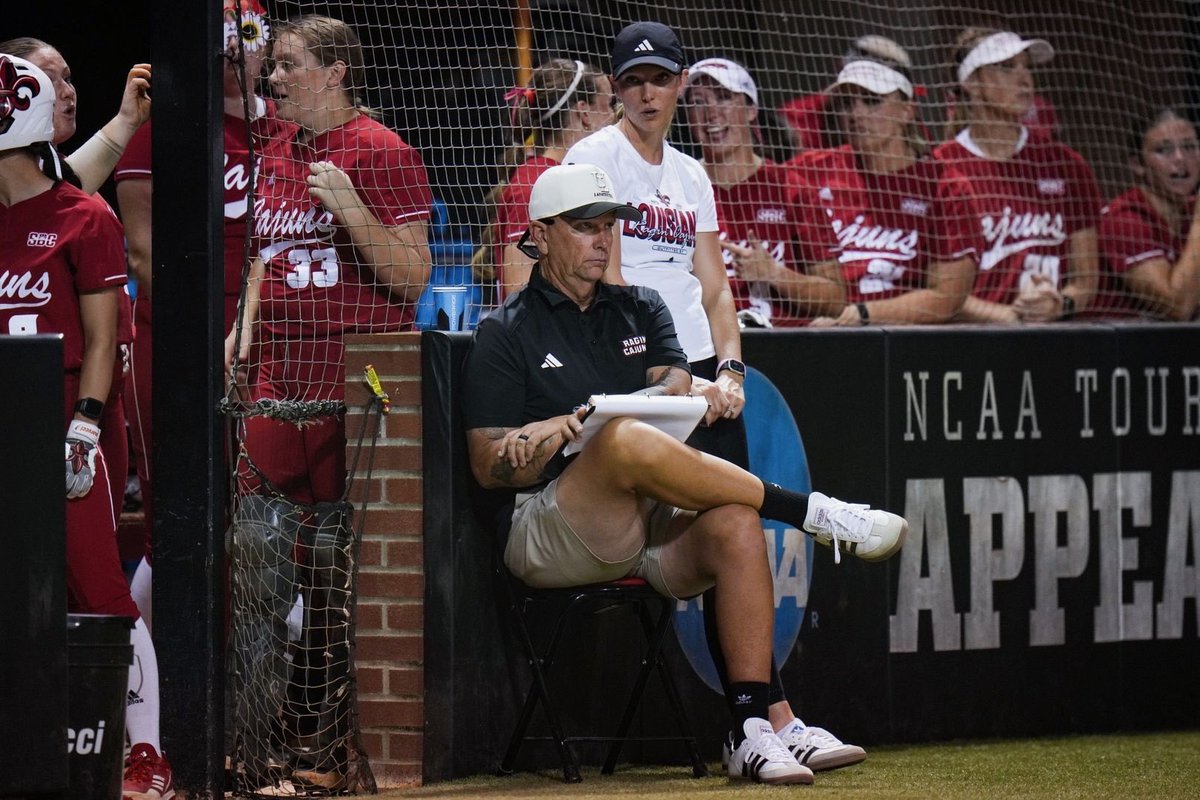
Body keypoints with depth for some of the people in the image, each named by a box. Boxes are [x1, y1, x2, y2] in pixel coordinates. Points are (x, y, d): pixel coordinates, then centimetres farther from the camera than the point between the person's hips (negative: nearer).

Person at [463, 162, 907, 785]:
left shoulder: (640, 310, 21)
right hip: (549, 534, -4)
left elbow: (676, 389, 0)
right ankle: (813, 513, -25)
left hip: (654, 524, 4)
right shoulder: (507, 333, 8)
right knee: (627, 441, -35)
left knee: (735, 523, -30)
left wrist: (568, 424, -17)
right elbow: (489, 469, 0)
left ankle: (752, 734, -34)